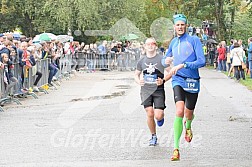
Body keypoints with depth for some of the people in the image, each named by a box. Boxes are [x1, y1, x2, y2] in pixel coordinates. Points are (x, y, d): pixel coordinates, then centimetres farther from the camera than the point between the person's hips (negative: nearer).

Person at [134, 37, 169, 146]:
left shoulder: (161, 59, -4)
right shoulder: (142, 60, 7)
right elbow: (136, 74, 19)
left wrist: (163, 81, -19)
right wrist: (138, 81, -3)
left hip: (158, 90, -2)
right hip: (146, 90, 2)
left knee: (158, 116, -11)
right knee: (150, 114, -7)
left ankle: (161, 117, 28)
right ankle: (153, 136, 12)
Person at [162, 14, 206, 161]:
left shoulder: (194, 40, -6)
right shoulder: (173, 42, 9)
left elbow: (202, 61, -15)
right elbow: (164, 61, 23)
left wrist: (182, 65, -24)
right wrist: (166, 61, -3)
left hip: (193, 82, -1)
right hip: (178, 81, 1)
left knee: (188, 113, 13)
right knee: (179, 111, -20)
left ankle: (188, 127, 54)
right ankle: (176, 149, -23)